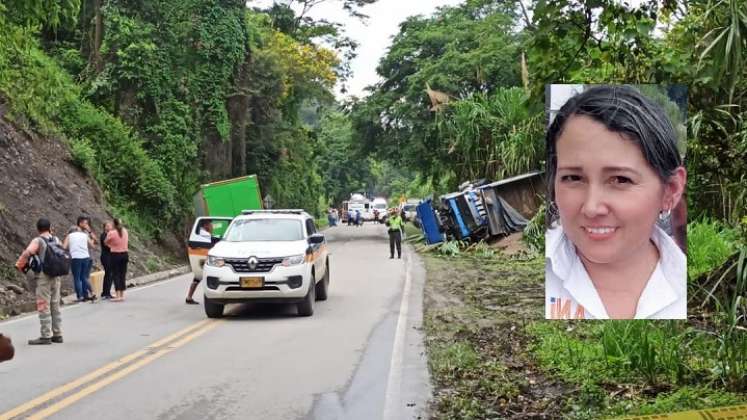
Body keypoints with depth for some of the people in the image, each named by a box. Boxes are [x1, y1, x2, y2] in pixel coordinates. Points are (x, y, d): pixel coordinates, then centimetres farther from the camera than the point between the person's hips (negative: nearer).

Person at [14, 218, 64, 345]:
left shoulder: (38, 241, -10)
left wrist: (19, 265, -11)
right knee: (55, 306, 13)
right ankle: (57, 334, 17)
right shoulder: (56, 240, 8)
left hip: (43, 277, -6)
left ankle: (46, 336, -2)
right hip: (56, 276, 6)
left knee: (43, 307, -2)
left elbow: (27, 253, -24)